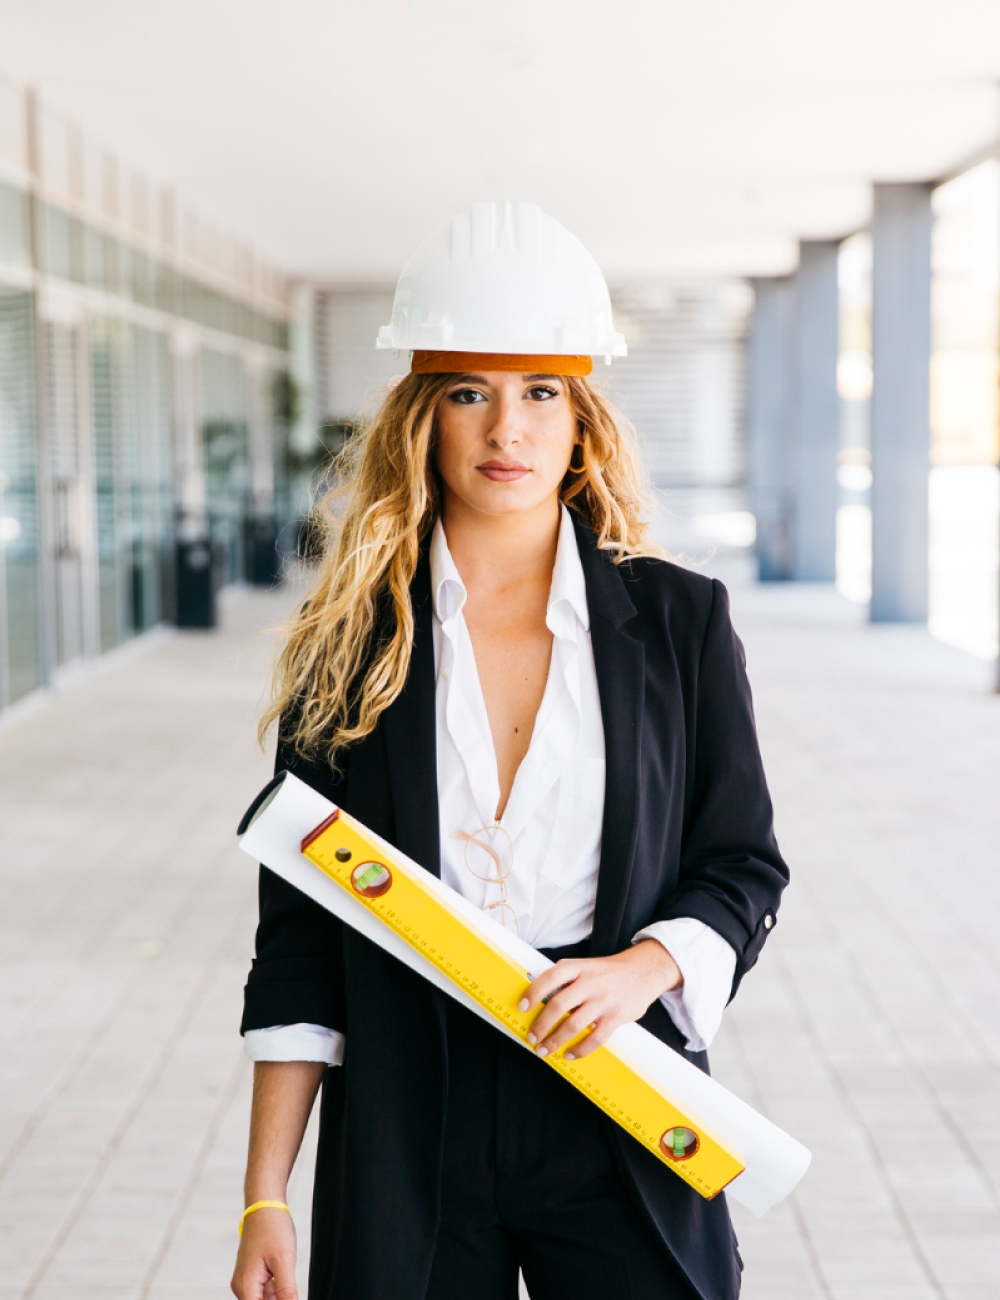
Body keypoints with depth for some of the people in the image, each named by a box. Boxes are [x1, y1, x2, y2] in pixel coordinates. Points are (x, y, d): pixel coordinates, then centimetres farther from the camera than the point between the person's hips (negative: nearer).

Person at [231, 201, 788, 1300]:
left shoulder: (678, 619, 0)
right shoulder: (351, 637, 0)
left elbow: (743, 864, 6)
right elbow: (299, 934, 0)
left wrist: (644, 966, -16)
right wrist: (264, 1198, -3)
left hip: (619, 1122, 0)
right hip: (402, 1143, 0)